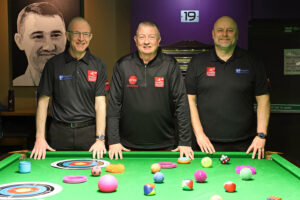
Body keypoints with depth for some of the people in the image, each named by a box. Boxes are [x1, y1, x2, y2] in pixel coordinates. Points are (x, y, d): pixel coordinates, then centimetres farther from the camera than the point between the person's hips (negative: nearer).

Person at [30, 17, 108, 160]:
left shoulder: (98, 66, 2)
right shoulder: (53, 64, 2)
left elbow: (100, 102, -3)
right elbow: (43, 100, 2)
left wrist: (100, 139, -12)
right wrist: (40, 138, -5)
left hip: (89, 132, 0)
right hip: (60, 132, 0)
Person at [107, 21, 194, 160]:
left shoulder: (170, 65, -2)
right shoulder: (122, 66, 0)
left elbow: (181, 104, -3)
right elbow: (114, 104, 1)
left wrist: (185, 142, -7)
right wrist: (113, 141, -5)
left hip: (164, 145, 0)